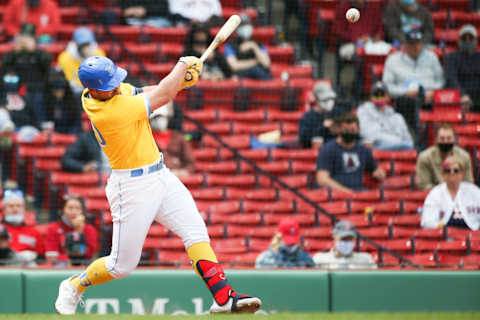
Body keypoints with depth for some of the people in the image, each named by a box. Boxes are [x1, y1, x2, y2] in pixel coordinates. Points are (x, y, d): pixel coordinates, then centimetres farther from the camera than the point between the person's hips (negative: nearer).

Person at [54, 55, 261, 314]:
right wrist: (183, 64, -4)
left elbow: (141, 93, 12)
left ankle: (224, 298, -14)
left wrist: (180, 80, -7)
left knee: (196, 232, -7)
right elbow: (162, 96, -19)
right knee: (122, 265, 2)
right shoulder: (108, 112, -27)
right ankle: (73, 287, 28)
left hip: (161, 176, 8)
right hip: (132, 186, -8)